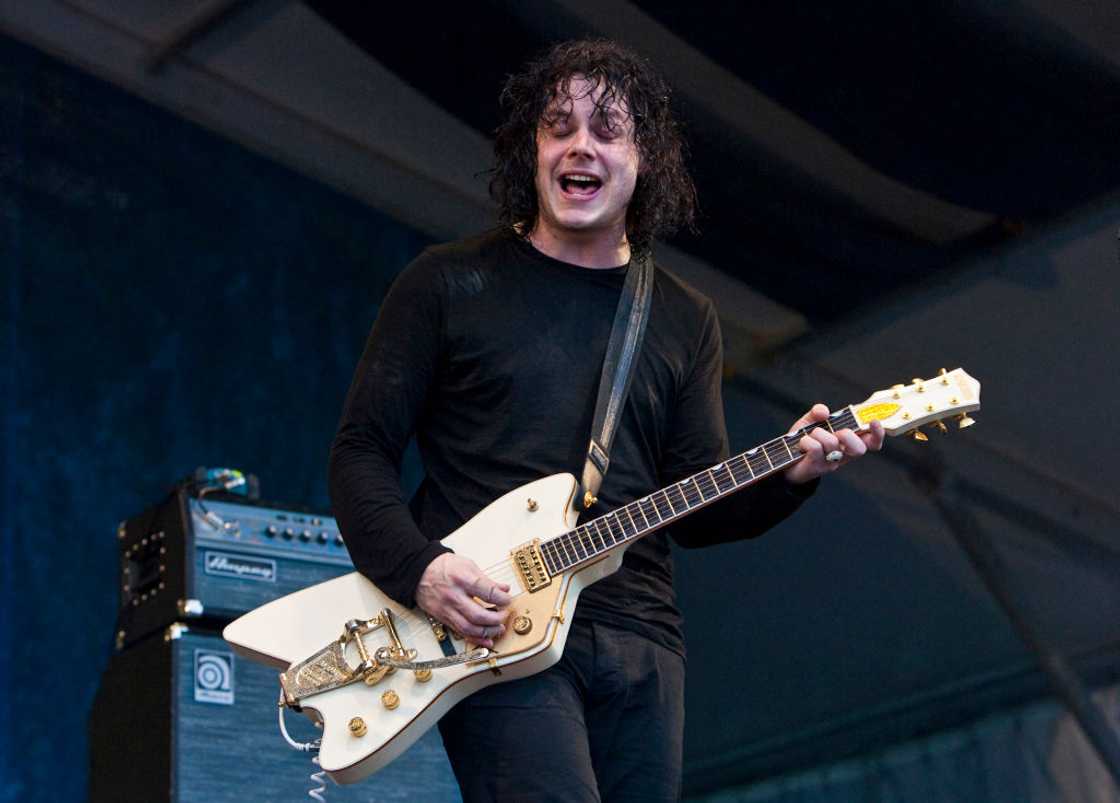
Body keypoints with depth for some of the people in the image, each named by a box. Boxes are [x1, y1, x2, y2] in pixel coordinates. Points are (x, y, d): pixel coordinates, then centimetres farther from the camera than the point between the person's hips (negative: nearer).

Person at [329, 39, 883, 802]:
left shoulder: (685, 320, 14)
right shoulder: (449, 283, 3)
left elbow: (695, 509, 11)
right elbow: (362, 451, 2)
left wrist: (788, 476, -8)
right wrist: (417, 568, -14)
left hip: (640, 643, 5)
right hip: (493, 632, -4)